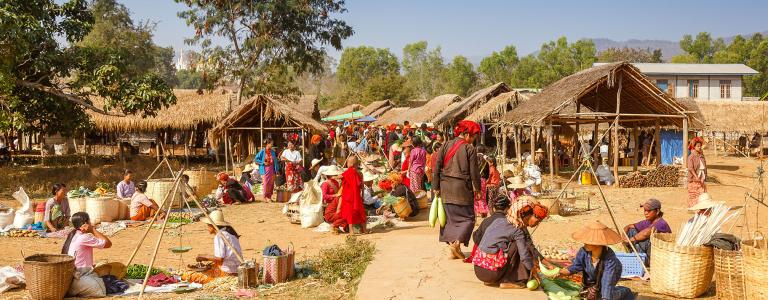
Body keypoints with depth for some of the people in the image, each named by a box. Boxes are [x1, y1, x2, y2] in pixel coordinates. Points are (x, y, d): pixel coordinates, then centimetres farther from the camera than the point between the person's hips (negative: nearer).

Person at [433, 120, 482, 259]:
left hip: (445, 187, 5)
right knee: (467, 217, 5)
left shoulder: (445, 146, 5)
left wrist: (436, 187, 9)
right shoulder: (470, 149, -8)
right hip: (462, 188, -5)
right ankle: (456, 243, -11)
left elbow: (437, 167, 4)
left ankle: (450, 242, 14)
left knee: (449, 216, 14)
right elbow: (474, 171, -6)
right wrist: (477, 188, 7)